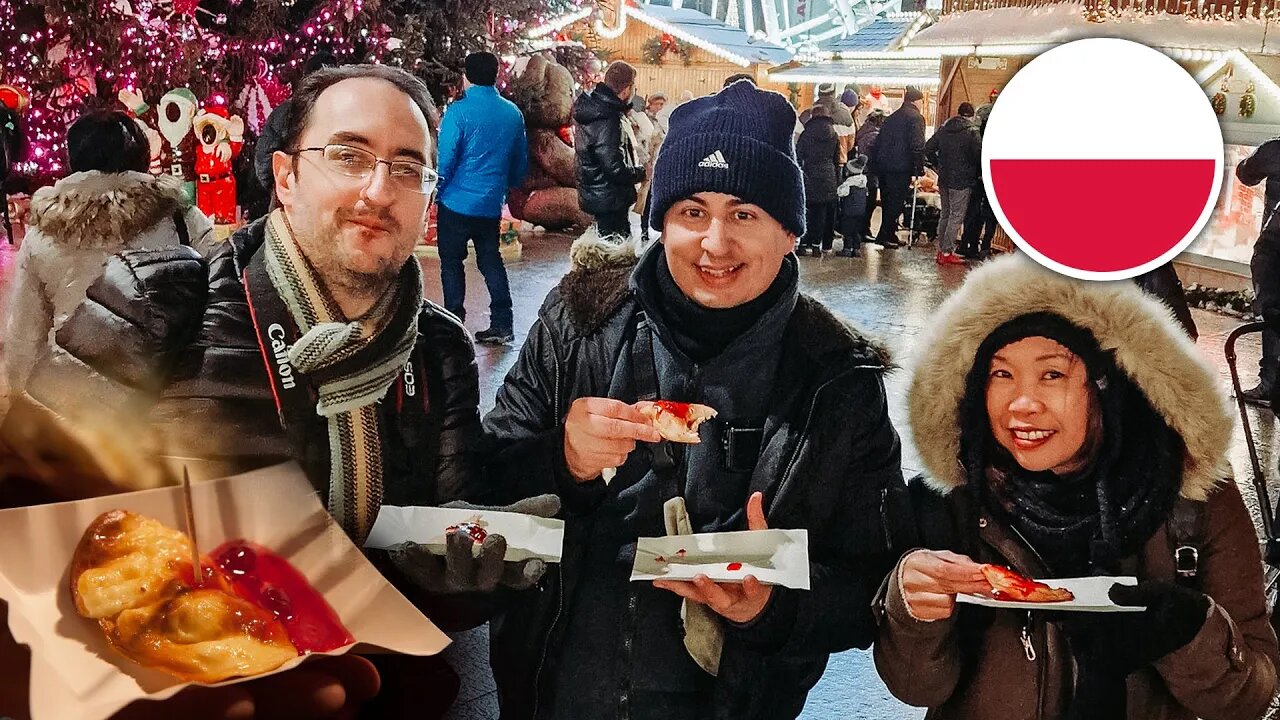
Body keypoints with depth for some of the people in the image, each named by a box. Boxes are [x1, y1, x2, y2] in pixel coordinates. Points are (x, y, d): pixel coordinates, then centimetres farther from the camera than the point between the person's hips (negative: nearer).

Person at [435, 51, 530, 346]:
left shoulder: (459, 112, -14)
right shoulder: (512, 113, 2)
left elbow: (444, 160, -15)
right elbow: (521, 162, 11)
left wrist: (433, 192, 0)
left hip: (458, 202, -5)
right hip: (492, 204, 5)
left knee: (451, 262, 7)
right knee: (491, 261, 13)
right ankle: (503, 325, 10)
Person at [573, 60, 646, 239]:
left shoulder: (591, 106, 5)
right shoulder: (609, 121, -24)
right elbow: (616, 169, -25)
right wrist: (641, 172, -9)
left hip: (595, 195, 10)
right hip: (610, 199, -10)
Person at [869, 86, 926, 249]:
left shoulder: (892, 117, 20)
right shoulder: (916, 117, -4)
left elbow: (878, 142, 19)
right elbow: (917, 146, -15)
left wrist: (876, 166, 19)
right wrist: (919, 170, -13)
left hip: (883, 166, 8)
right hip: (901, 168, -8)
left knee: (888, 202, 14)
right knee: (896, 203, -4)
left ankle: (890, 235, 20)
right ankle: (884, 236, -6)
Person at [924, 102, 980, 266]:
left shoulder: (944, 128, 8)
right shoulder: (971, 132, -10)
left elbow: (928, 149, 11)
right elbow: (979, 155, -18)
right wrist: (980, 174, -4)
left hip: (944, 179, 6)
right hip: (962, 181, -6)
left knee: (945, 215, 16)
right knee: (956, 216, -2)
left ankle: (941, 250, 19)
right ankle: (947, 253, -4)